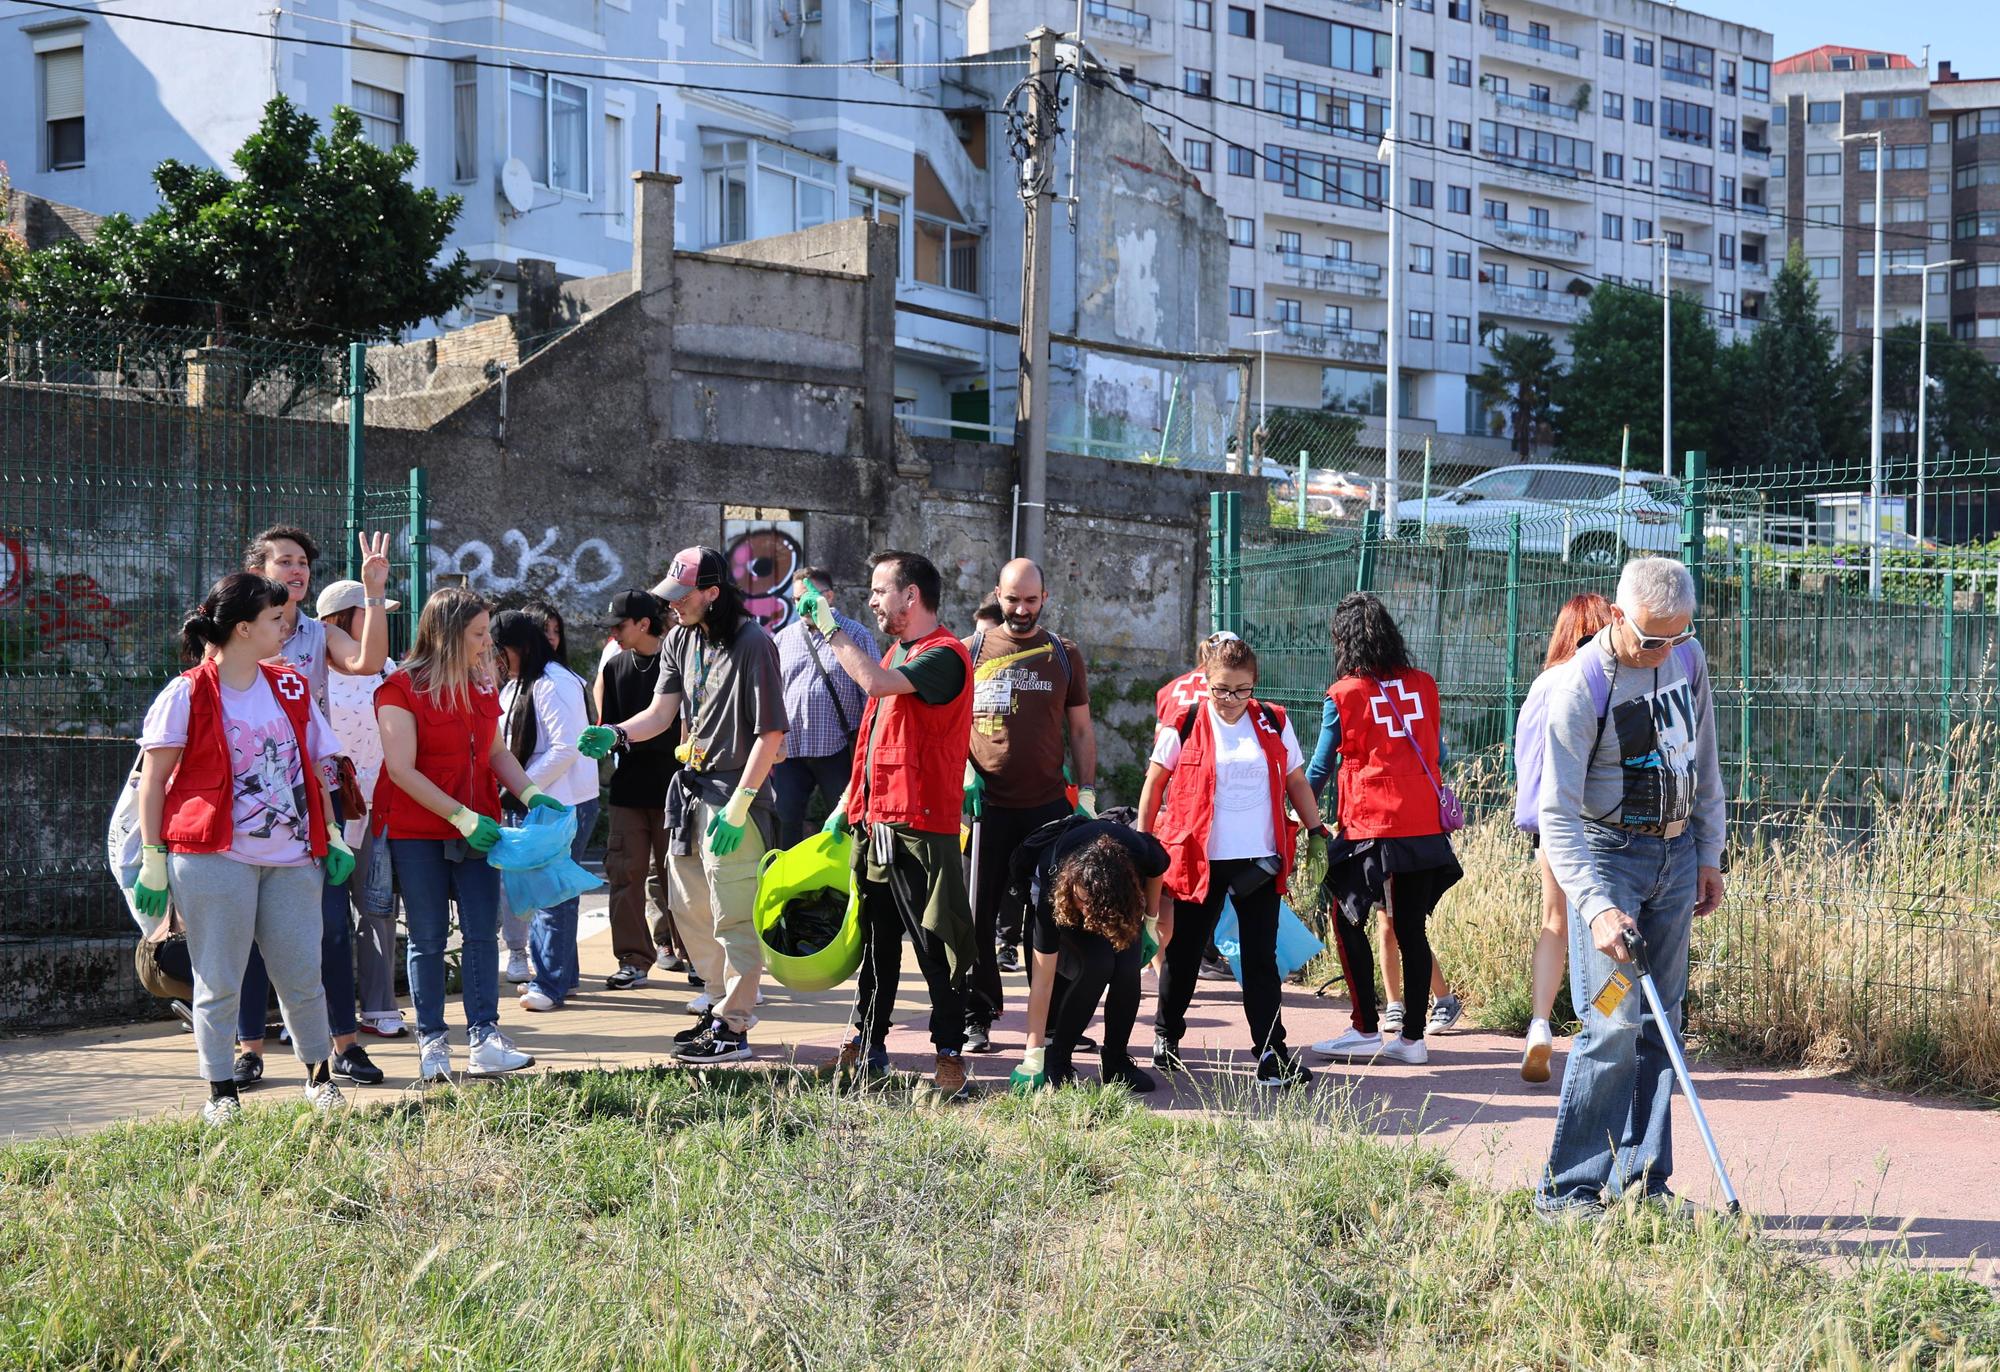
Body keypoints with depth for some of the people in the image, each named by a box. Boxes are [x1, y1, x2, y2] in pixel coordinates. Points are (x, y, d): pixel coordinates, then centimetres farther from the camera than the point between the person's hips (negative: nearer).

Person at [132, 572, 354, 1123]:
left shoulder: (292, 689, 13)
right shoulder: (187, 694, -3)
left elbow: (313, 768, 20)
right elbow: (152, 782, -1)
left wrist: (332, 836, 13)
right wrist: (153, 860, -4)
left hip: (291, 858, 4)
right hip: (213, 856, -4)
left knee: (302, 976, 5)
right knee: (219, 982, 1)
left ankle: (320, 1077, 22)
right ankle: (220, 1093, 10)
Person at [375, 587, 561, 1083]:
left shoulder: (482, 686, 10)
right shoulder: (401, 688, -11)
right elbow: (402, 770, -16)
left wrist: (530, 794, 0)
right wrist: (462, 816, -20)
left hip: (477, 829, 5)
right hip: (416, 833, -5)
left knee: (481, 932, -2)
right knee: (428, 940, 1)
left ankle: (484, 1040, -3)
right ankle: (432, 1045, 8)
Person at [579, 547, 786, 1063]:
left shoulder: (752, 644, -15)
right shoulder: (681, 640, 10)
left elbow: (771, 734, -16)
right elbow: (661, 712, 9)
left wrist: (738, 806, -19)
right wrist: (615, 735, -12)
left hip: (737, 797, -9)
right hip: (692, 789, 9)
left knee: (734, 917, -6)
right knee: (690, 907, 15)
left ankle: (732, 1029, -1)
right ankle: (721, 1001, 29)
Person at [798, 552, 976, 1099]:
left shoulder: (944, 655, -12)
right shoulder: (895, 653, 18)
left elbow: (877, 683, -29)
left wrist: (832, 629, -19)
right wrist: (849, 803, 20)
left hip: (921, 827, -9)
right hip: (875, 822, 9)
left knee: (935, 945, -6)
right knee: (874, 938, 14)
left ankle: (950, 1055, -2)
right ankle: (868, 1044, 22)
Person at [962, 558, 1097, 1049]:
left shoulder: (1065, 656, 7)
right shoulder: (971, 652, 4)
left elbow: (1080, 729, 11)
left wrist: (1086, 794, 5)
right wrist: (962, 773, -8)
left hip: (1048, 806, 1)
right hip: (986, 804, -1)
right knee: (979, 916, 1)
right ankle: (977, 1019, 10)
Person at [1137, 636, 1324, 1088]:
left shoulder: (1274, 723, 4)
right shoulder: (1185, 724, -3)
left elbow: (1296, 783, 13)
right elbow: (1154, 784, 4)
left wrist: (1318, 832, 9)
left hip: (1260, 862, 1)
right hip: (1198, 859, -1)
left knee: (1261, 957, -1)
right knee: (1184, 952, 11)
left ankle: (1272, 1055, -2)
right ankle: (1166, 1034, 31)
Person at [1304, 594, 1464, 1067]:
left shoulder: (1344, 695, -4)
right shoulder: (1423, 686, 6)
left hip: (1370, 827, -4)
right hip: (1425, 824, 4)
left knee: (1348, 921, 8)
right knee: (1412, 929, 8)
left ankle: (1367, 1031, 4)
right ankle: (1412, 1036, 10)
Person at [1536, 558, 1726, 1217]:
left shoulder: (1688, 658, 1)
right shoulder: (1580, 685, -19)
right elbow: (1556, 813, -21)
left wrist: (1708, 854, 15)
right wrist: (1597, 906, -29)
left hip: (1676, 852, 6)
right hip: (1606, 854, -6)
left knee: (1661, 1021, 7)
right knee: (1615, 1023, -13)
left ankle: (1641, 1182, 14)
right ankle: (1565, 1188, -5)